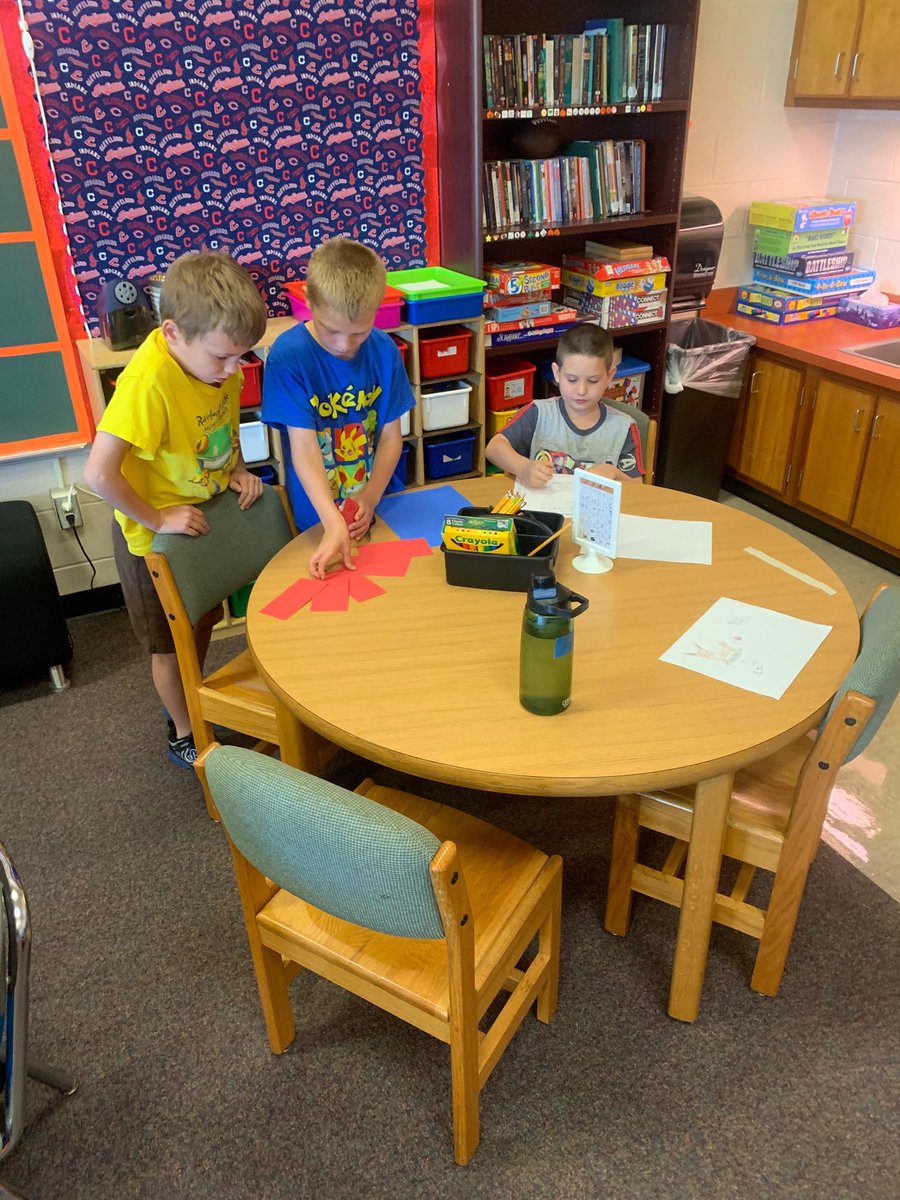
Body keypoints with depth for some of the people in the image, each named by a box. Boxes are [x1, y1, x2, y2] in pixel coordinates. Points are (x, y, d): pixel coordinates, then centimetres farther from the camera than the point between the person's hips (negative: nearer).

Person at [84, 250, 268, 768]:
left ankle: (190, 701, 50)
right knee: (171, 643, 14)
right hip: (157, 533, -6)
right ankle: (184, 735, 37)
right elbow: (99, 474, -37)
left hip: (207, 513, 7)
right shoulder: (149, 383, -35)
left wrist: (238, 470, -4)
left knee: (205, 620, 24)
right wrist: (157, 520, -25)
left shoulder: (215, 355, -12)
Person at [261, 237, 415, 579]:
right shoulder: (287, 356, -19)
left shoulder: (384, 350, -7)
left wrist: (370, 498, -18)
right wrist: (334, 522, -35)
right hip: (318, 518, -3)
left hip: (379, 504, 3)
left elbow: (391, 437, -3)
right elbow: (304, 448, -24)